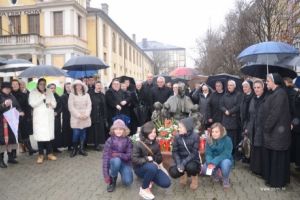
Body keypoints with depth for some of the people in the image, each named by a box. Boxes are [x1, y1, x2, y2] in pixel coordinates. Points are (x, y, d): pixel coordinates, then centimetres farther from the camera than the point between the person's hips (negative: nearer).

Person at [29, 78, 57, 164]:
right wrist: (43, 96, -13)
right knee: (40, 135, -7)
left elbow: (54, 104, 14)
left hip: (49, 116, 3)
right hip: (39, 117, -3)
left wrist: (51, 104, -8)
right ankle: (40, 155, 1)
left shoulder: (49, 92, 15)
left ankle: (49, 153, 11)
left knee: (49, 134, 2)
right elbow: (32, 104, -10)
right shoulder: (33, 93, 4)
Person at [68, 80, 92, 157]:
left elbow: (89, 105, 5)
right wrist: (78, 115, -12)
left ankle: (81, 149, 15)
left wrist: (86, 114, -10)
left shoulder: (86, 95, 11)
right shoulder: (72, 95, 3)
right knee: (76, 133, -7)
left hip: (85, 118, 3)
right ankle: (74, 149, 9)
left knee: (83, 133, 5)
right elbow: (71, 107, -5)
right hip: (75, 118, -3)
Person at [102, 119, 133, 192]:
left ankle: (123, 173, 13)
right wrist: (106, 175, -21)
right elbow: (105, 157, -17)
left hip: (125, 163, 1)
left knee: (128, 182, -23)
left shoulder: (128, 140, -11)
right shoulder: (109, 141, -16)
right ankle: (112, 180, -10)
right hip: (113, 162, 0)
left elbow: (129, 156, -11)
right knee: (116, 160, -38)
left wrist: (119, 155, -31)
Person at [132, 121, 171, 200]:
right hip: (140, 168, -5)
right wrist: (147, 159, -27)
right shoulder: (138, 144, -17)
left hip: (152, 168, 5)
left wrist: (152, 158, -19)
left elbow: (160, 158, 2)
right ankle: (144, 189, -15)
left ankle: (149, 179, 13)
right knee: (152, 167, -39)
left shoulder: (156, 144, -1)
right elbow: (134, 160, -22)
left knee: (166, 183, -14)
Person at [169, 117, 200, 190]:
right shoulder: (177, 137, -8)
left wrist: (183, 163, -28)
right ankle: (183, 173, 14)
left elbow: (194, 153, -18)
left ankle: (194, 177, 2)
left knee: (190, 166, -36)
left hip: (192, 160, -2)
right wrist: (179, 163, -23)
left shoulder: (195, 136, -16)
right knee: (173, 173, -24)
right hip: (181, 160, 2)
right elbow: (174, 152, -7)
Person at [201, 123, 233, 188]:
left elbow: (226, 154, -26)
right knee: (204, 169, -24)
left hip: (224, 160, -3)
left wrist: (214, 162, -37)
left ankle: (225, 179, -5)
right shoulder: (209, 140, -7)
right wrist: (210, 162, -34)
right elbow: (208, 153, -12)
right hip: (213, 161, 3)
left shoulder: (227, 140, -18)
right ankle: (216, 174, 12)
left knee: (225, 163, -38)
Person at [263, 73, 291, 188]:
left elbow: (275, 113, -22)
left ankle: (277, 181, 15)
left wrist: (267, 127, -15)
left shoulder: (280, 93, -18)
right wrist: (267, 127, 11)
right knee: (271, 155, 16)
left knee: (277, 156, 2)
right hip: (274, 130, 9)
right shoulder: (275, 93, 12)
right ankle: (272, 177, 28)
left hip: (277, 131, -9)